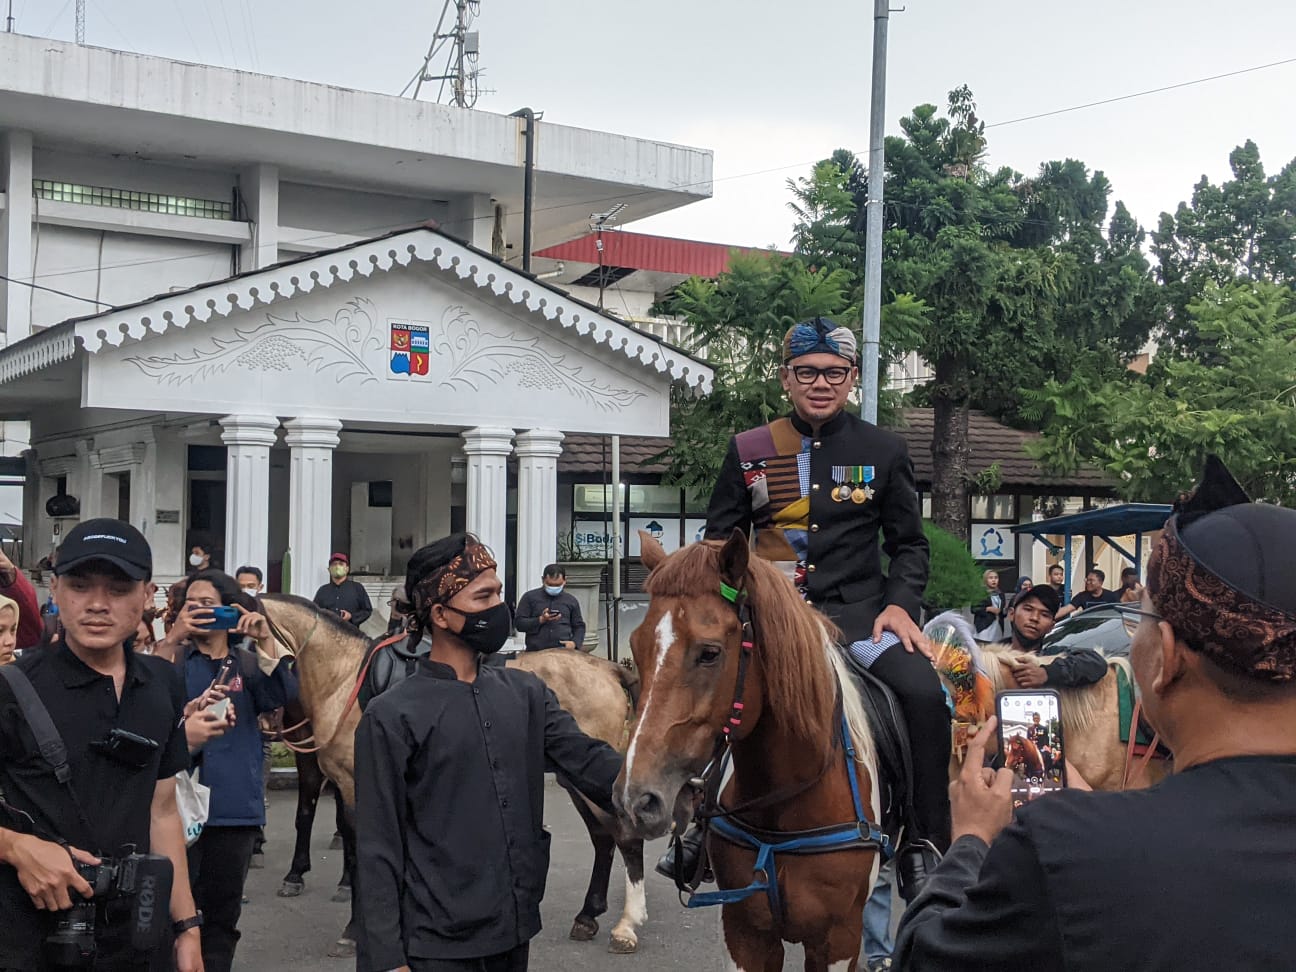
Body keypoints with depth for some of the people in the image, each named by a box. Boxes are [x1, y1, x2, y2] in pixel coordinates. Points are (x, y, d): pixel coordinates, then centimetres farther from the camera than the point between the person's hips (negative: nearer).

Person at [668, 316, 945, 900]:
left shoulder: (884, 451, 7)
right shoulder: (749, 451, 7)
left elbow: (909, 543, 12)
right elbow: (719, 540, 13)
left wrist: (900, 604, -6)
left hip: (856, 607, -1)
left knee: (924, 692, -26)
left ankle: (924, 845, -11)